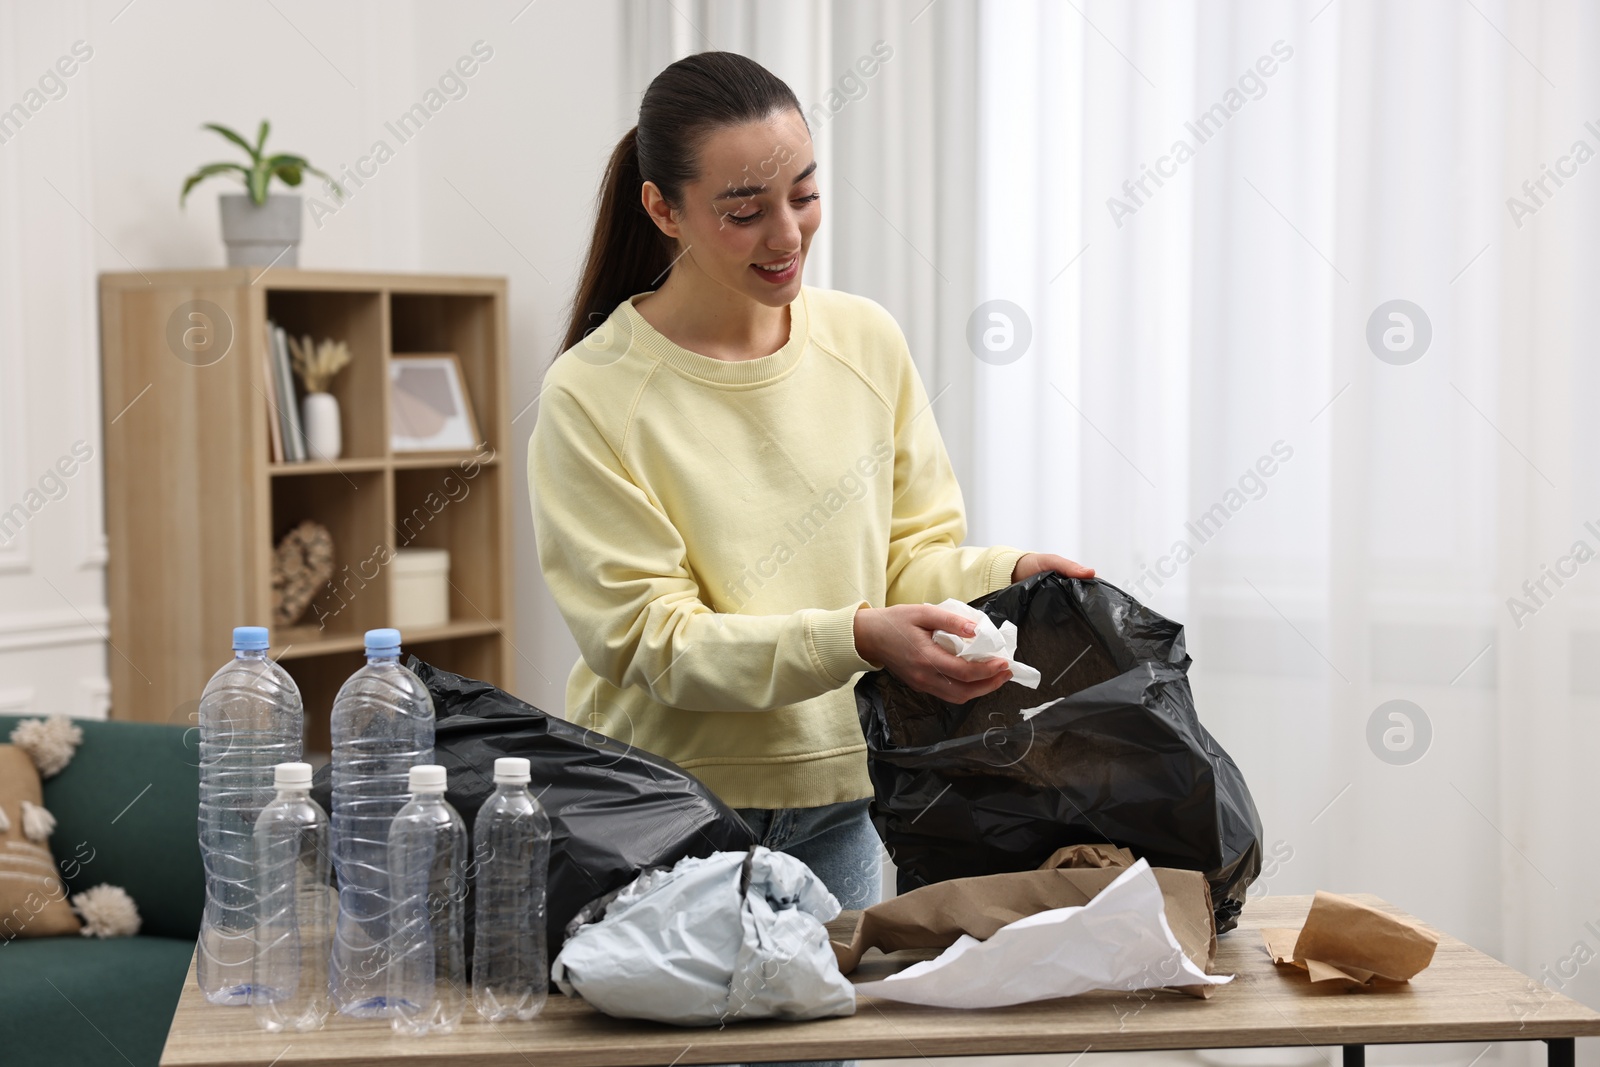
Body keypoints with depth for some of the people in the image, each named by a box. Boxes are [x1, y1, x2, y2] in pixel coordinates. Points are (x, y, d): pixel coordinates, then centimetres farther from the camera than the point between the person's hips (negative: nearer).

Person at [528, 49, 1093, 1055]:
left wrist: (1004, 573, -16)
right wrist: (856, 639, -28)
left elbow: (916, 550, 6)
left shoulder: (866, 340, 1)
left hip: (836, 804, 4)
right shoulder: (593, 395, -13)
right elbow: (655, 640, -16)